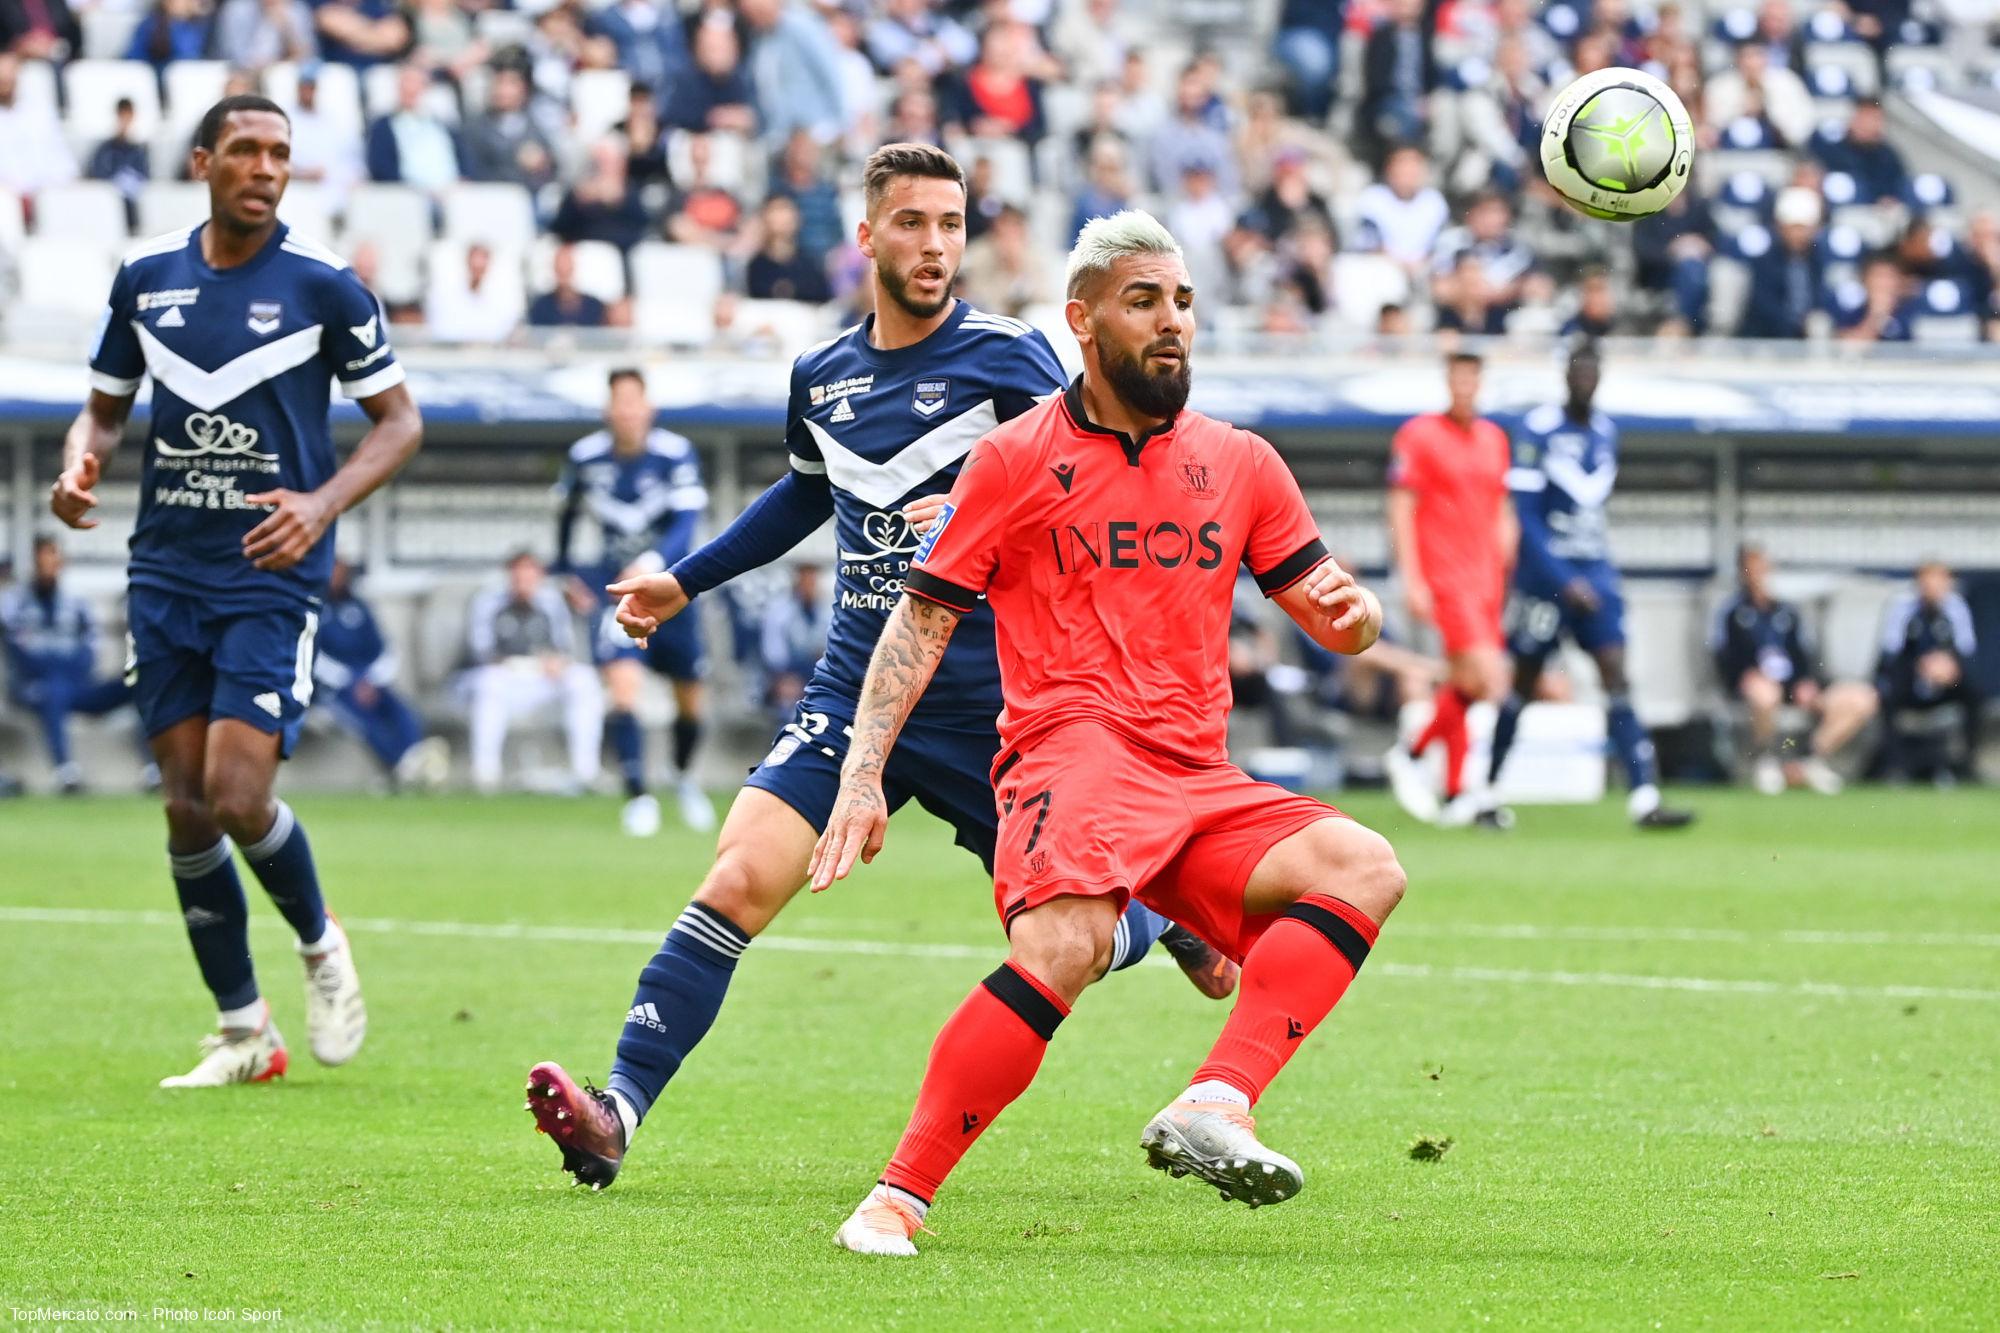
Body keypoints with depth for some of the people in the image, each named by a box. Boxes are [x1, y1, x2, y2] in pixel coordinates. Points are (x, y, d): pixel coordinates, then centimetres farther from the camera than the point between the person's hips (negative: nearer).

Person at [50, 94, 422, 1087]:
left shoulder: (323, 286, -5)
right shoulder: (145, 277, 5)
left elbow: (399, 420, 1)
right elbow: (104, 408, 15)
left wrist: (323, 503, -16)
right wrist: (80, 466, -8)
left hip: (272, 577, -4)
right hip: (165, 570, 4)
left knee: (239, 799, -15)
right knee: (187, 809, 2)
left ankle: (320, 947, 15)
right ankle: (242, 1033, 14)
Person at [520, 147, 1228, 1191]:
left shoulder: (1007, 358, -6)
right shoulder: (821, 377, 8)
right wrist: (686, 582, 31)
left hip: (989, 702, -3)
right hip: (856, 686, 3)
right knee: (740, 879, -17)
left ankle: (1171, 917, 44)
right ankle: (617, 1114, -22)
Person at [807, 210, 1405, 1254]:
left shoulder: (1240, 463, 18)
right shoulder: (1015, 460, 7)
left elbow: (1326, 602, 19)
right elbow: (921, 618, 6)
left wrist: (1349, 611, -8)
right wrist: (863, 774, -4)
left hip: (1200, 779, 5)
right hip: (1072, 750, -5)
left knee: (1364, 868, -20)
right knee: (1063, 945, -34)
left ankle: (1213, 1110, -33)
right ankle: (897, 1198, -28)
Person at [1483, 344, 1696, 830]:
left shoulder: (1605, 434, 9)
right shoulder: (1538, 431, -10)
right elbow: (1525, 516, -14)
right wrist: (1565, 581, -19)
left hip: (1595, 572, 4)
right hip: (1544, 573, -4)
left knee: (1615, 676, -8)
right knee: (1523, 682, 5)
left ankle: (1645, 798, -17)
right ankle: (1487, 793, 21)